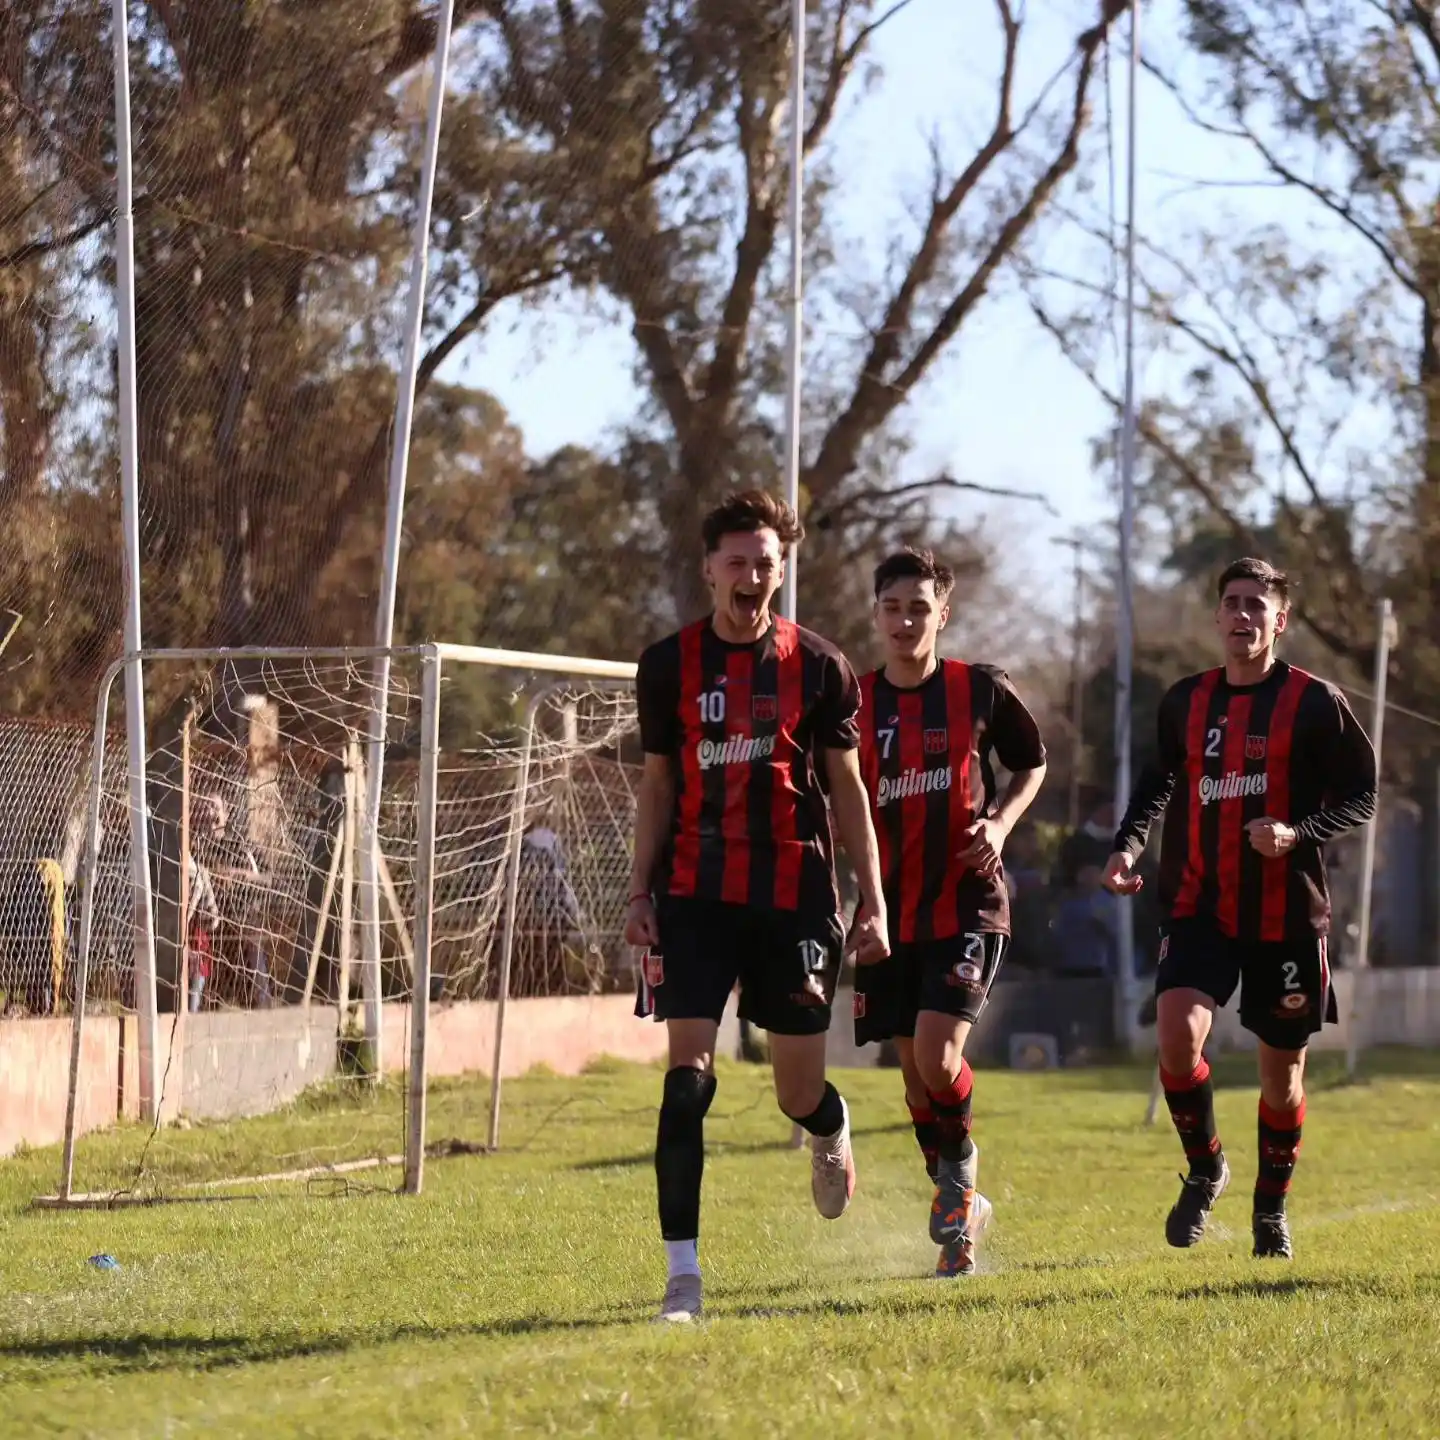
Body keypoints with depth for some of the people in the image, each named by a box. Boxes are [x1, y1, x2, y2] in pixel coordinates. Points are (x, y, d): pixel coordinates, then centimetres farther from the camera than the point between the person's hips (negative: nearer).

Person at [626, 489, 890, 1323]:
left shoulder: (818, 667, 2)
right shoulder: (669, 665, 5)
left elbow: (847, 787, 6)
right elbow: (659, 786, 12)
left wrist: (875, 903, 1)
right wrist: (640, 893, 3)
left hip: (795, 896, 0)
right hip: (696, 896, 0)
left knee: (799, 1090, 5)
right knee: (688, 1077, -11)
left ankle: (831, 1131, 44)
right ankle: (684, 1275, -10)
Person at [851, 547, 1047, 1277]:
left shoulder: (981, 690, -3)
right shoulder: (853, 703, 0)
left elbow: (1032, 765, 12)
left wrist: (1001, 822, -7)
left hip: (967, 907, -3)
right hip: (889, 910, 3)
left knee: (937, 1056, -18)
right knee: (915, 1075, 7)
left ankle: (960, 1172, 11)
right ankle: (960, 1214, 25)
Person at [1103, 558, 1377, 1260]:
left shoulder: (1315, 702, -5)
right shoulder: (1185, 702, 6)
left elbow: (1360, 796, -2)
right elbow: (1160, 781, 21)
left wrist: (1298, 833, -19)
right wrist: (1129, 846, 5)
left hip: (1288, 913, -2)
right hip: (1200, 906, 2)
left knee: (1283, 1069, 7)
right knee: (1177, 1030, -20)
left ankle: (1271, 1208, 29)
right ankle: (1204, 1169, 4)